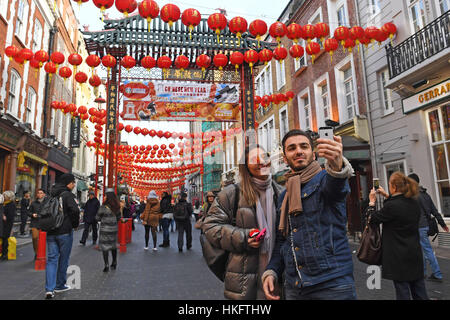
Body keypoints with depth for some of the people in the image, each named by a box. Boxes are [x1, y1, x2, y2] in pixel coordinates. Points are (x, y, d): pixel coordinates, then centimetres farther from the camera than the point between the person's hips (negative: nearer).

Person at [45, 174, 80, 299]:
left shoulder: (51, 195, 11)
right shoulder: (67, 195, -13)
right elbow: (75, 210, -26)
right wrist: (75, 224, -10)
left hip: (51, 232, 6)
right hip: (65, 232, -6)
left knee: (51, 258, 7)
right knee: (63, 258, 9)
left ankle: (49, 289, 0)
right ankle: (60, 285, 21)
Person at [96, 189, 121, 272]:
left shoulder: (104, 207, -17)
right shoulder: (117, 206, -2)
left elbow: (97, 218, -6)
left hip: (105, 229, -5)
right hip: (114, 228, 5)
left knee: (104, 247, 5)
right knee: (113, 245, 18)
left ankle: (106, 265, 5)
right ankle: (114, 263, 29)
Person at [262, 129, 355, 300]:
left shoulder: (324, 178, -3)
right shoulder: (284, 197, 14)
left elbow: (336, 185, -28)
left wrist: (337, 165, -50)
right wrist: (271, 271, 4)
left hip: (332, 284, -5)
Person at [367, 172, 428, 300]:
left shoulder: (391, 206, -22)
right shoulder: (415, 203, 1)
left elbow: (372, 219, -8)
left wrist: (372, 202, 4)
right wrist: (387, 196, 22)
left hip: (399, 257, -7)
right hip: (415, 254, 7)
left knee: (402, 291, 4)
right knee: (420, 292, 17)